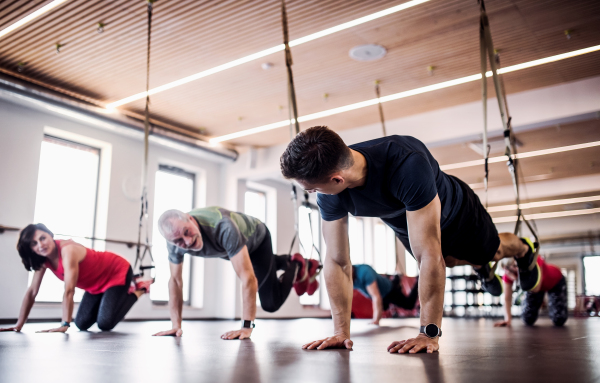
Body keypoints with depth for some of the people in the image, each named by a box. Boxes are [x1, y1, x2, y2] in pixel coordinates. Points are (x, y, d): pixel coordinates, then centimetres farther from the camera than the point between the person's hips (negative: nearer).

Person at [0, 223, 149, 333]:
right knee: (82, 324, 4)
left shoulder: (68, 250, -33)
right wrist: (19, 325, -5)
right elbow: (32, 292, -3)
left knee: (105, 324, -16)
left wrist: (65, 325, -41)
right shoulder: (43, 258, -8)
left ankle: (138, 289, 2)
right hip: (96, 285, 8)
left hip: (118, 273, -8)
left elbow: (69, 291, -38)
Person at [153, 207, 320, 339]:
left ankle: (296, 267, 19)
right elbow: (175, 280, -17)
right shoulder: (175, 239, -30)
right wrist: (176, 326, -19)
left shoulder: (223, 228, -49)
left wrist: (246, 327, -50)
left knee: (270, 304, -4)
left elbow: (248, 278, -50)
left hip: (257, 238, -5)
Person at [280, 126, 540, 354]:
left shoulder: (407, 164, -52)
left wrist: (428, 334, -46)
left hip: (454, 210, -4)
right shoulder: (330, 197, -35)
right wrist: (341, 332, -25)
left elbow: (429, 254, -49)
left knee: (492, 251, 24)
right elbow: (337, 261, -25)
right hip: (405, 226, 4)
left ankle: (524, 251, 59)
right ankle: (482, 269, 63)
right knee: (450, 260, 29)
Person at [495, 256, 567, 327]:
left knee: (558, 321, -16)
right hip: (532, 286, 3)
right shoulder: (508, 273, -30)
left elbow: (536, 289, -45)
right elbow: (507, 298, -26)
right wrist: (507, 319, -36)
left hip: (556, 282, -3)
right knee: (528, 320, -7)